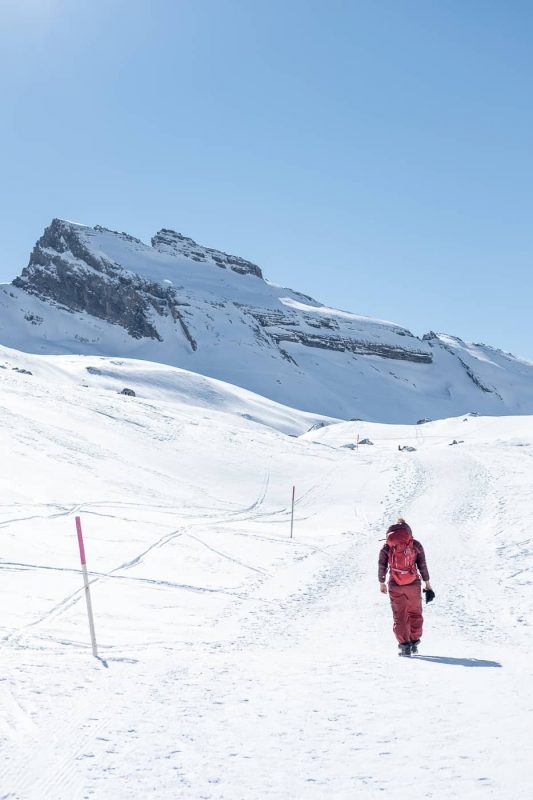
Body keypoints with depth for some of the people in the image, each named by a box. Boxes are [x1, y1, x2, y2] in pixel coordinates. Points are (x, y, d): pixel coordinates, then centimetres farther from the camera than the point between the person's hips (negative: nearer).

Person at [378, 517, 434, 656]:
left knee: (399, 616, 7)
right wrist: (427, 584, 6)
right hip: (413, 584, 0)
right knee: (415, 614, 17)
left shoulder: (387, 546, 1)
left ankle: (404, 645, 3)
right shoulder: (415, 545, 0)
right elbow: (422, 565, 0)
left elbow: (381, 566, 3)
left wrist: (381, 583, 16)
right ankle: (414, 642, 19)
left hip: (395, 586, 0)